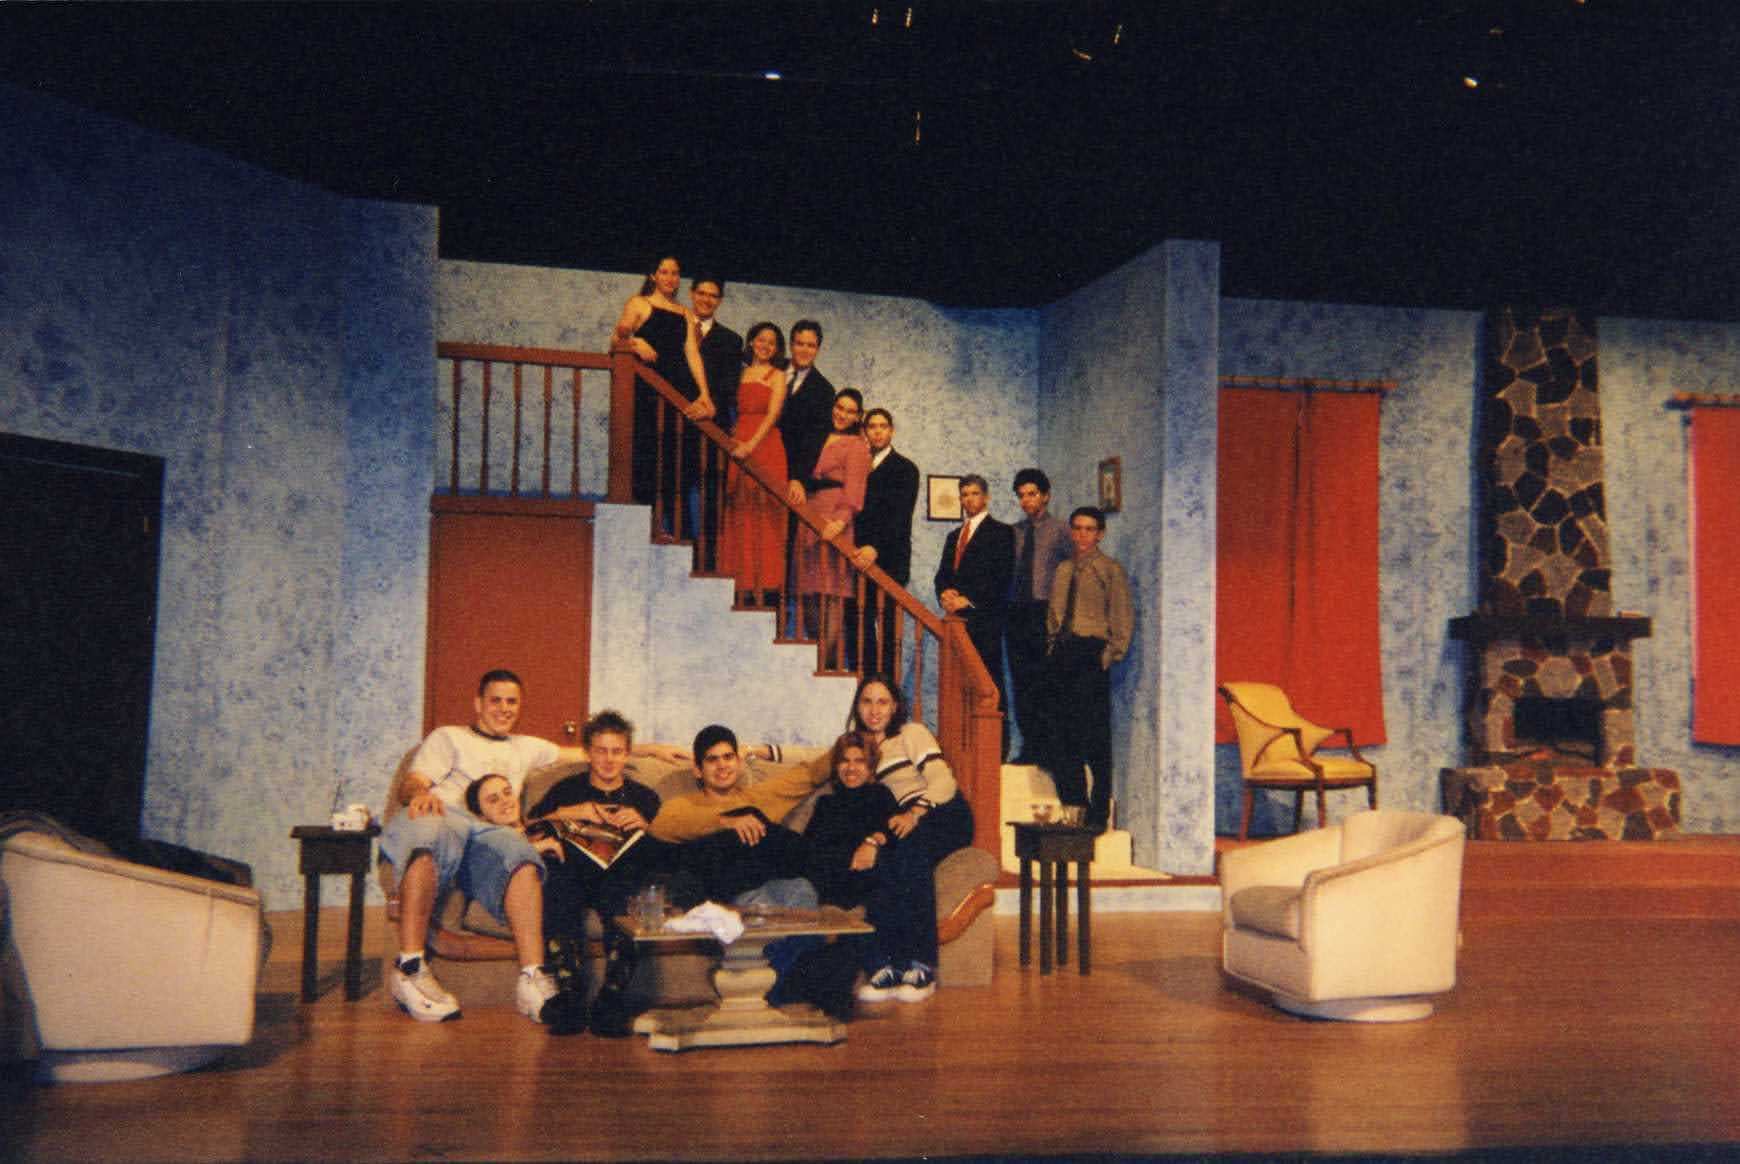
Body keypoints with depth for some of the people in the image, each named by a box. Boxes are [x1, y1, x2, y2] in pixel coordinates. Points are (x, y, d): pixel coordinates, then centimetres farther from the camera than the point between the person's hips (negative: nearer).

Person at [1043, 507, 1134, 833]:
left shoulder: (1111, 571, 0)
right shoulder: (1063, 571, 17)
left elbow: (1124, 618, -3)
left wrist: (1110, 654, -10)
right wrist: (1053, 644, 9)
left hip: (1091, 653, -6)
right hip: (1060, 655, 6)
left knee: (1094, 738, -5)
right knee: (1059, 736, 6)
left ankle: (1099, 815, 2)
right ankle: (1073, 807, 16)